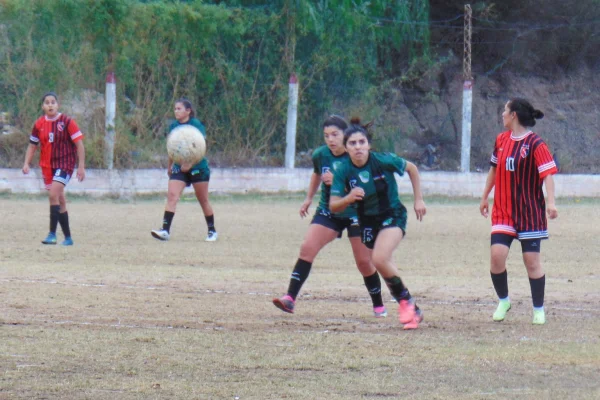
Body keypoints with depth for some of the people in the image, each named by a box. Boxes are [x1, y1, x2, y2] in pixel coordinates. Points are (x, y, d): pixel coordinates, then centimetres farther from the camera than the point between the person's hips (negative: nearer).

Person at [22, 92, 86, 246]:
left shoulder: (67, 122, -9)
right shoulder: (39, 124, 4)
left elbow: (79, 144, -7)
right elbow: (32, 145, 14)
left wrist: (81, 166, -10)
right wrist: (27, 163, 0)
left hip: (65, 164, -5)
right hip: (47, 165, 5)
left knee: (53, 194, -22)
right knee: (59, 200, 10)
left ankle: (52, 234, -21)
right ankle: (67, 237, 18)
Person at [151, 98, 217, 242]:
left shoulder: (196, 125, -11)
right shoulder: (174, 126, 7)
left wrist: (189, 163, -30)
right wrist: (170, 166, 27)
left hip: (197, 167, -4)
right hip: (179, 167, 5)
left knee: (203, 200, 6)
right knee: (172, 195, -14)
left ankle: (212, 231, 21)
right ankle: (165, 230, -21)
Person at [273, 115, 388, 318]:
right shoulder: (320, 155, -4)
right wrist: (308, 199, 21)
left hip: (357, 214, -3)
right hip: (328, 212, 3)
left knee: (364, 262, 1)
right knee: (307, 248, -16)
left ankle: (379, 306, 22)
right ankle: (290, 299, -21)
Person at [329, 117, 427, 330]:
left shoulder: (383, 161, -20)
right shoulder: (343, 171, -14)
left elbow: (412, 168, -2)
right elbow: (333, 206, -14)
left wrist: (418, 200, 1)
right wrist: (348, 199, -36)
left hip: (393, 215, -4)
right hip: (367, 222, 4)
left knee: (380, 259, -27)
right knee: (386, 267, 10)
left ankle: (405, 300, -8)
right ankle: (413, 311, 27)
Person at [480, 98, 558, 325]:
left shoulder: (535, 144, -12)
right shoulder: (501, 140, 7)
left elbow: (548, 174, -19)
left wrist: (550, 202, -32)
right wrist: (485, 197, 24)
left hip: (530, 212, -4)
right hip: (503, 211, 4)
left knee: (532, 261, 0)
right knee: (497, 254, -11)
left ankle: (538, 310, 15)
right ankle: (503, 301, 10)